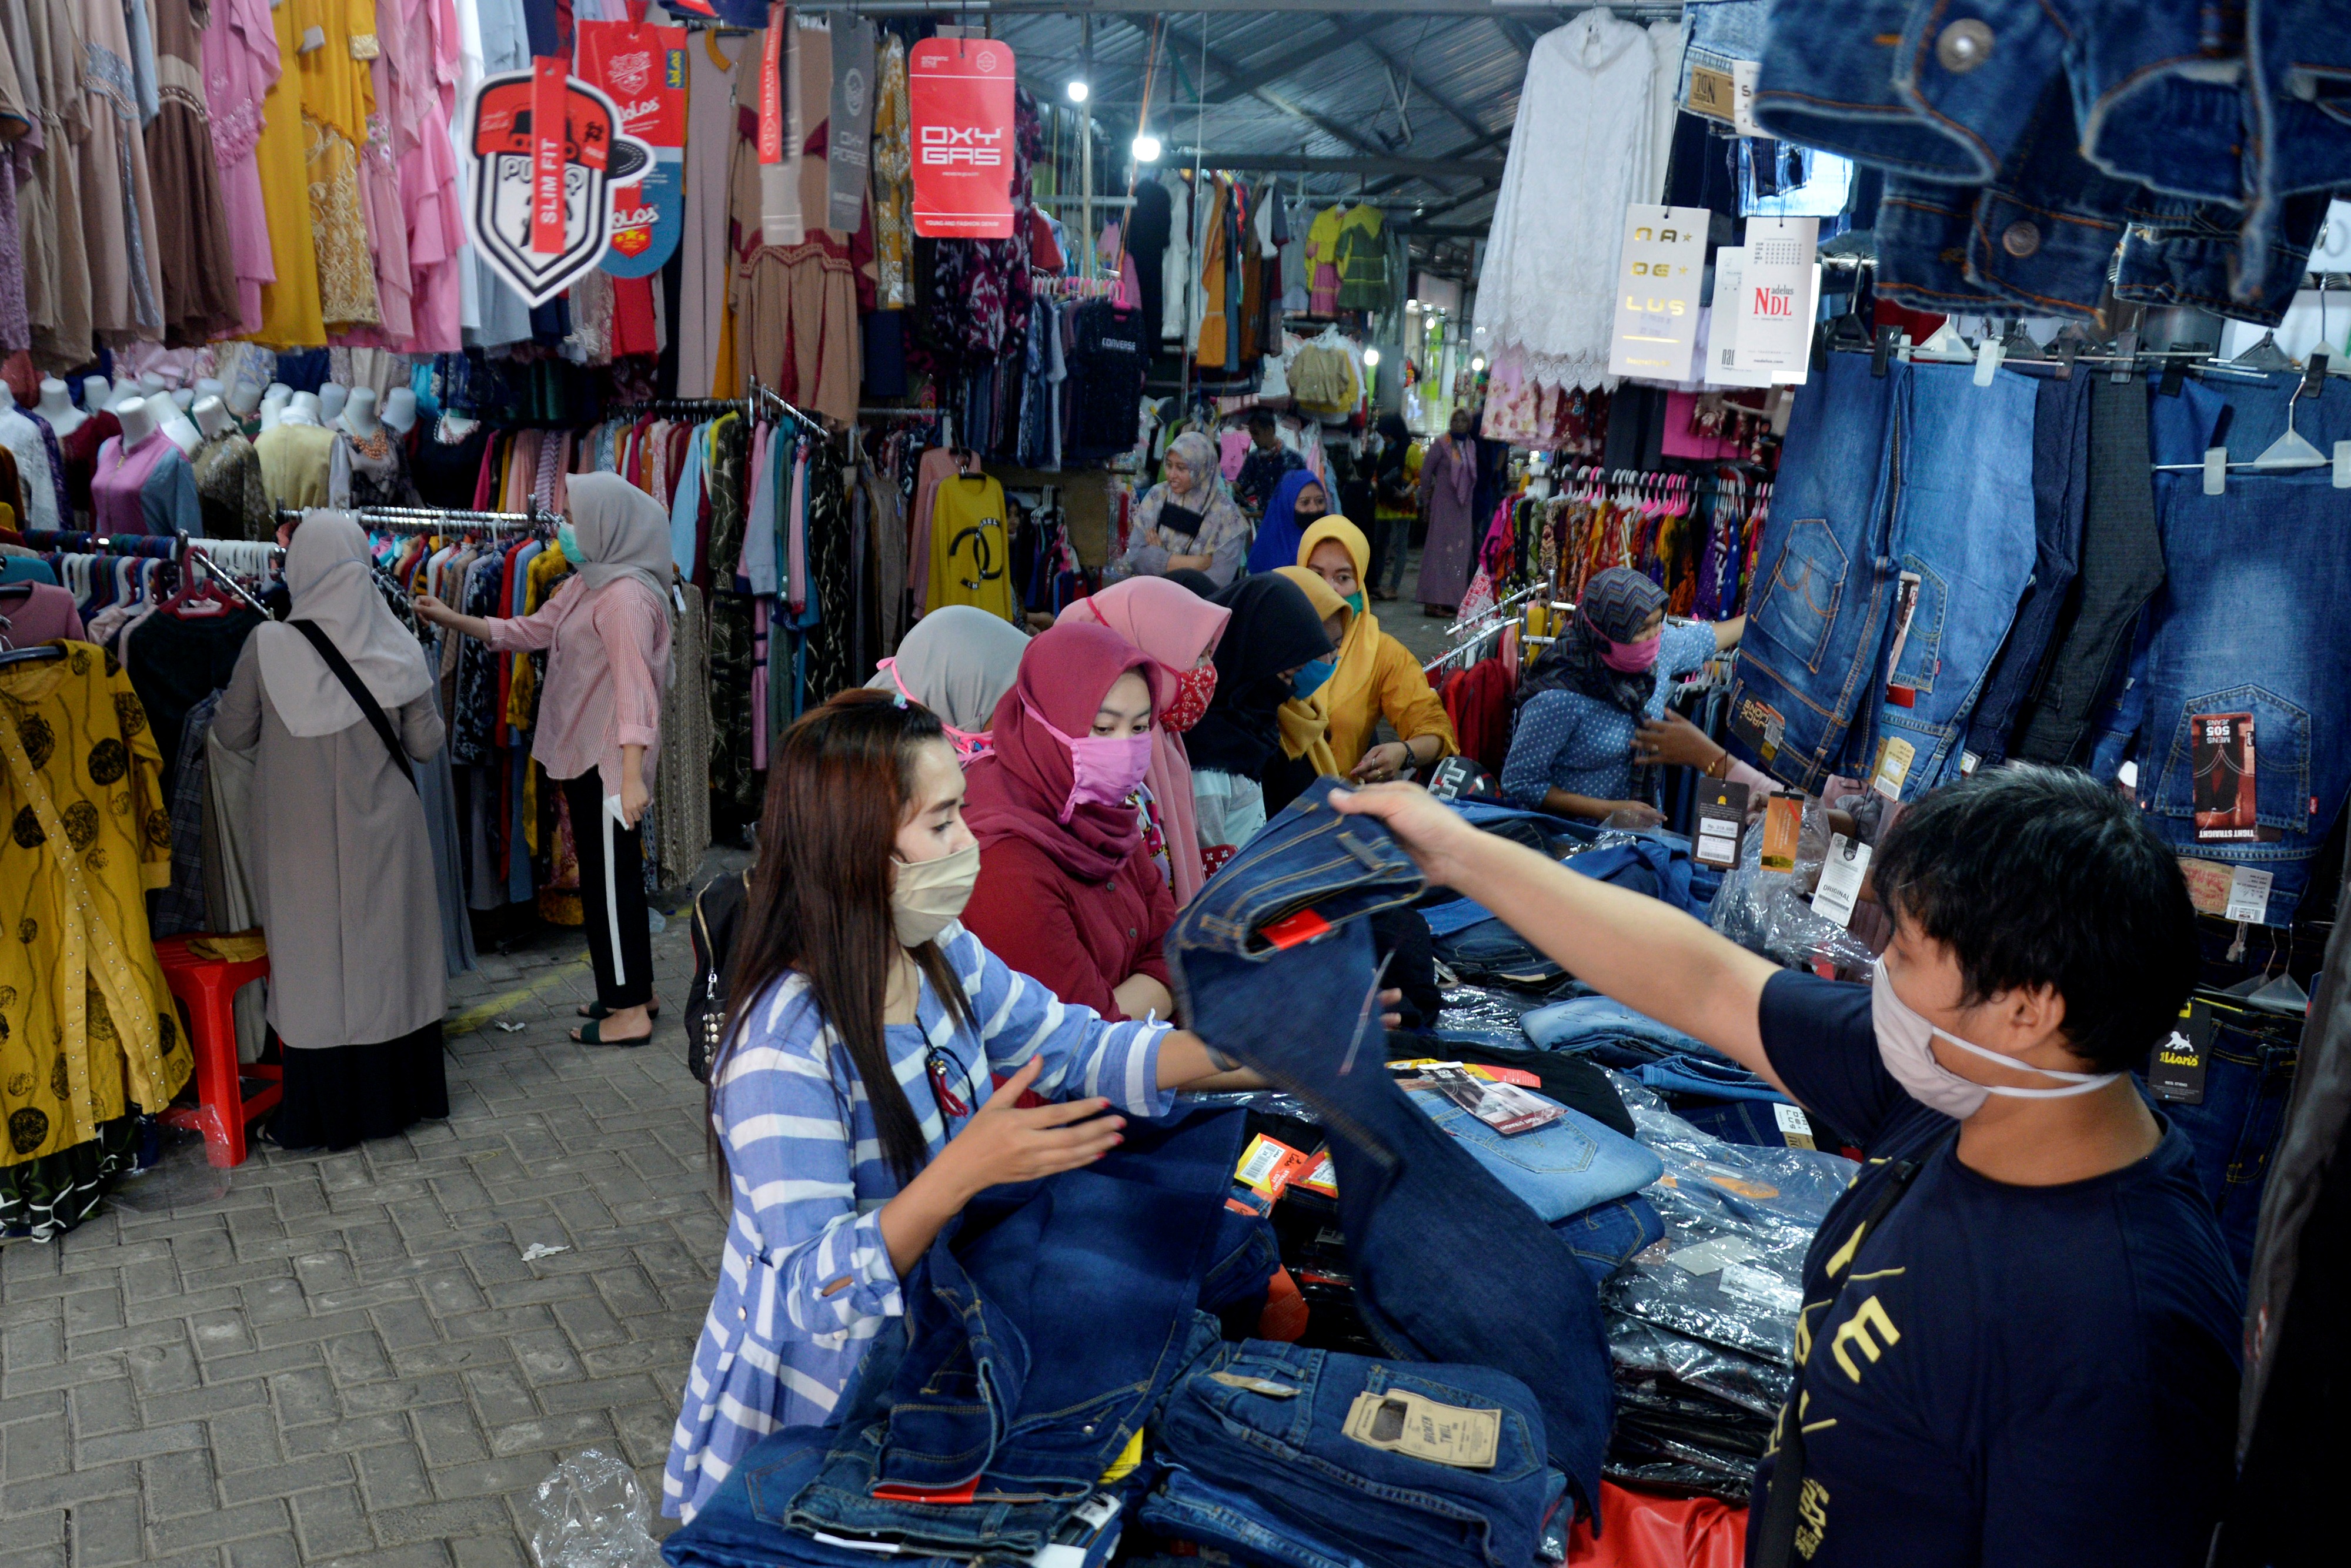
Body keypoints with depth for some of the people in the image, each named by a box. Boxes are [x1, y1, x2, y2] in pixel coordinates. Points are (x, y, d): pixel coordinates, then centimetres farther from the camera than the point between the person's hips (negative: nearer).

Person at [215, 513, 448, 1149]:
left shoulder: (268, 645, -11)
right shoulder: (396, 645, -7)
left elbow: (233, 734, 0)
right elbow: (426, 743, -2)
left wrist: (228, 701, 20)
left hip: (301, 839, -1)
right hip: (382, 834, 2)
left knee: (314, 958, 9)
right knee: (388, 951, 13)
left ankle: (324, 1110, 16)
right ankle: (397, 1091, 24)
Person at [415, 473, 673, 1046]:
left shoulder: (626, 595, -18)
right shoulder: (584, 586, 13)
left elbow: (635, 688, -24)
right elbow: (525, 632, 21)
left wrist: (632, 776, -28)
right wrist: (451, 619, 15)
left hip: (610, 763, -10)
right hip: (582, 757, 10)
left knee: (610, 877, -2)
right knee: (604, 873, 16)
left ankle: (629, 1011, 8)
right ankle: (632, 989, 29)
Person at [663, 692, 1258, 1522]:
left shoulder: (944, 959, -5)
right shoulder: (785, 1046, -29)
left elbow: (1082, 1050, 1)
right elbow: (812, 1292, -28)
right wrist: (963, 1170, -42)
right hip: (815, 1416, -7)